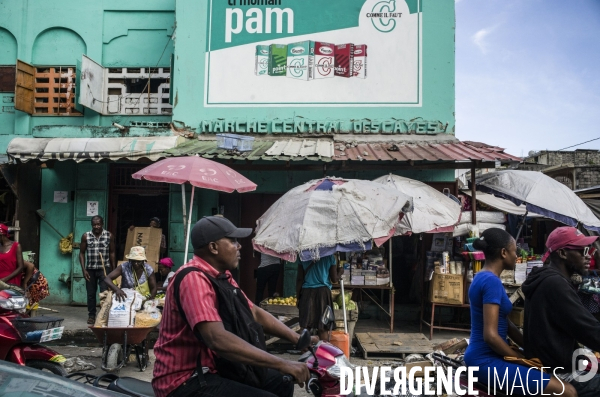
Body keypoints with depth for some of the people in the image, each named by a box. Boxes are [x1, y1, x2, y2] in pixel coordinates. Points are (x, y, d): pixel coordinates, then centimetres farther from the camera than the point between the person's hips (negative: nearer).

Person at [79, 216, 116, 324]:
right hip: (90, 269, 2)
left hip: (104, 268, -1)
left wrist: (114, 269, 2)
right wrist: (83, 269, -4)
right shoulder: (86, 236, -2)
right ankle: (91, 315, 22)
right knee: (91, 293, 9)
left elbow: (112, 253, 4)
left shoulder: (109, 236, -2)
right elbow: (82, 253, 3)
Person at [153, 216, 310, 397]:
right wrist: (283, 364, -32)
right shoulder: (194, 278, -23)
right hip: (187, 380, -10)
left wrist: (297, 339, 1)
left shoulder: (222, 276, 8)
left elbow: (256, 313, 14)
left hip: (214, 368, 10)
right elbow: (218, 340, -34)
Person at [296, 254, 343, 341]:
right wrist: (340, 272, 20)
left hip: (307, 293, 1)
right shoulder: (330, 257, -1)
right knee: (322, 327, 5)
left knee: (304, 326, 5)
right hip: (323, 292, -1)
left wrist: (298, 297, 7)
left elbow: (299, 279, 1)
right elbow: (334, 279, 0)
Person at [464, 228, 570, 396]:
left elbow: (506, 324, 15)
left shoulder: (484, 277, 11)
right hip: (487, 361, -11)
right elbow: (491, 335, -25)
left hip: (485, 356, 11)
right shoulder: (491, 281, -19)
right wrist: (522, 358, -10)